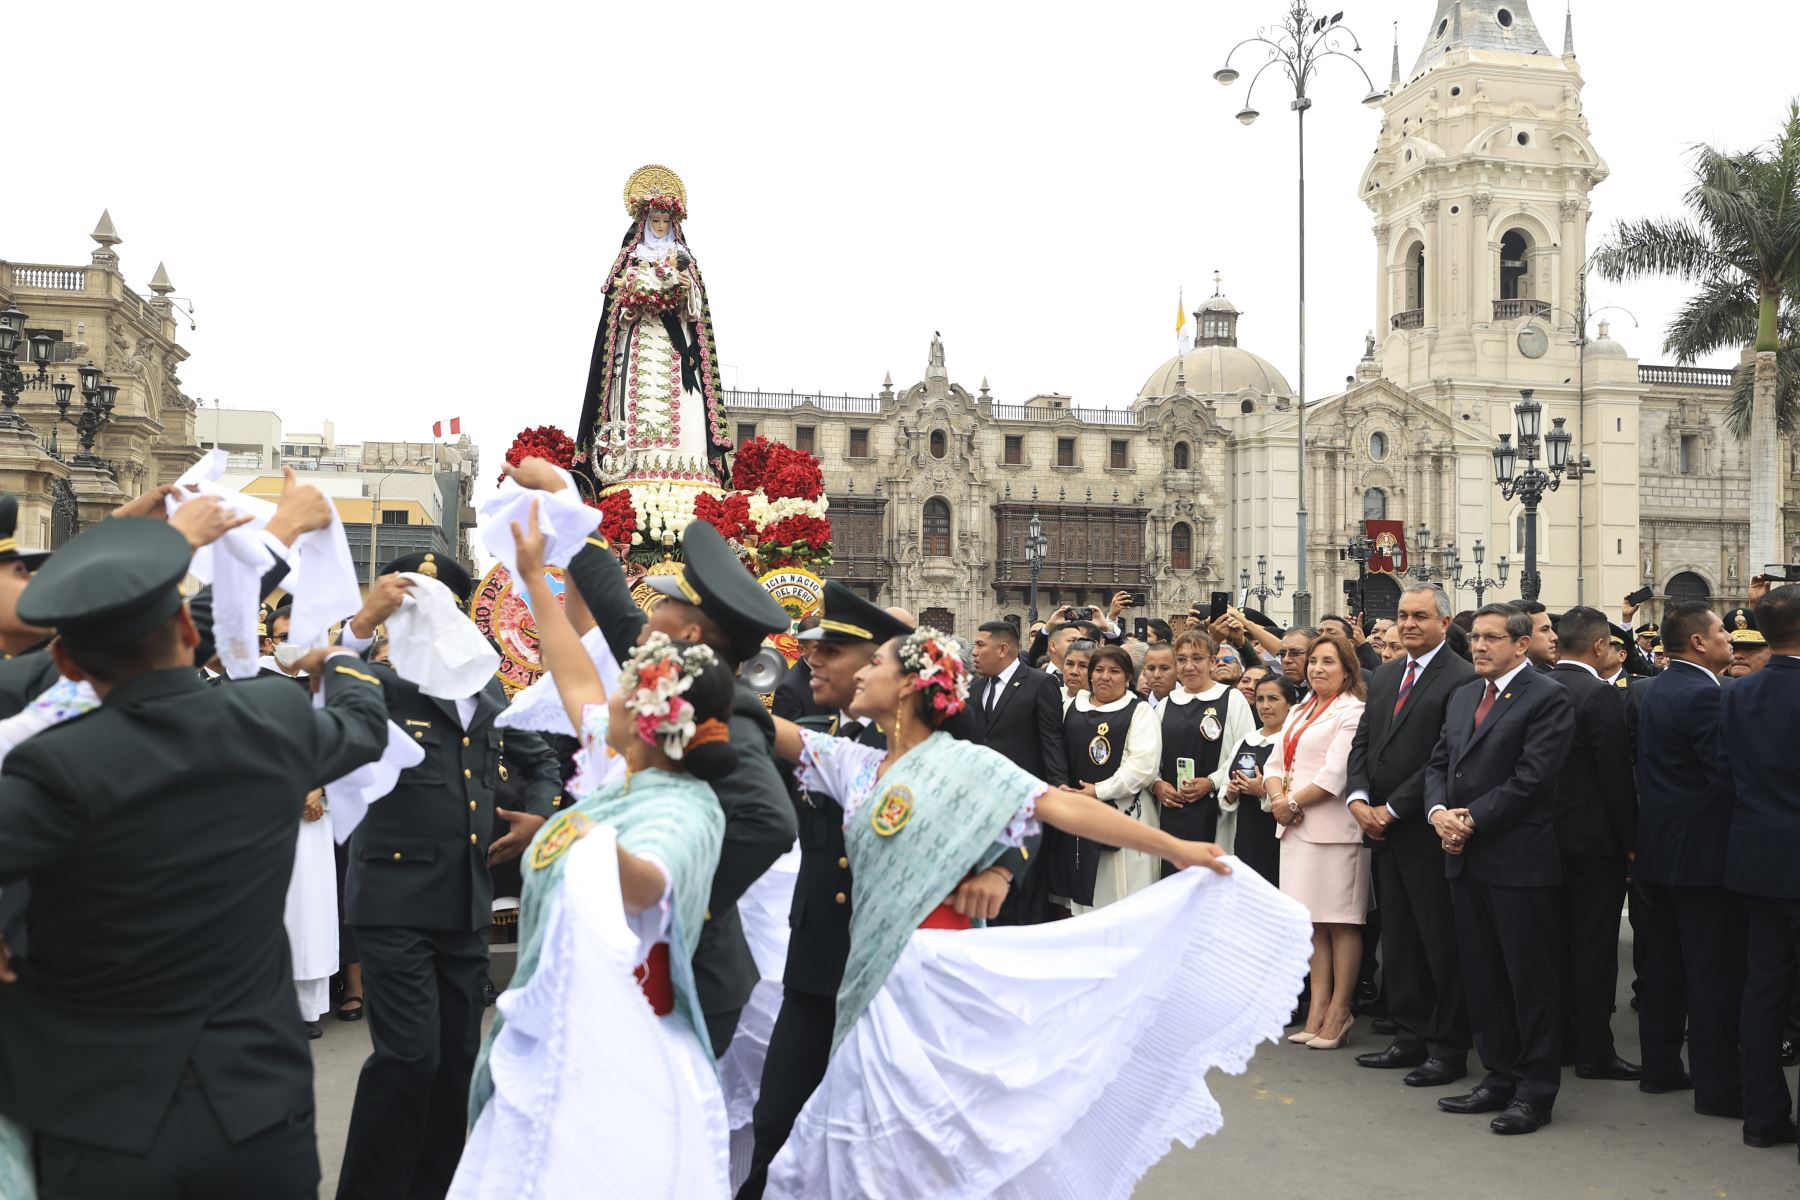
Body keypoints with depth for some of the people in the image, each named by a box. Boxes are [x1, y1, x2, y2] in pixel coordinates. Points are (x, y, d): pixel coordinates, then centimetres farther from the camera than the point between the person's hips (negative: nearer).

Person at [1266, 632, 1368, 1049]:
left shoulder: (1352, 712, -7)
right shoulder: (1299, 712, 18)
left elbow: (1335, 774, -15)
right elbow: (1277, 763, 14)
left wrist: (1293, 802, -10)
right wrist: (1278, 800, -4)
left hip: (1333, 827, -8)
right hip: (1296, 827, 8)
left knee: (1341, 920, 0)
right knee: (1314, 920, 11)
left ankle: (1339, 1010, 6)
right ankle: (1318, 1006, 18)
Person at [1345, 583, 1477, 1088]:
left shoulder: (1461, 679, -12)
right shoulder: (1385, 676, 14)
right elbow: (1363, 741, 14)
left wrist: (1393, 809, -15)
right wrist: (1358, 799, -2)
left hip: (1427, 833, -8)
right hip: (1384, 832, 8)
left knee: (1442, 945, 2)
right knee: (1398, 942, 14)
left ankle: (1449, 1048, 11)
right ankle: (1409, 1037, 23)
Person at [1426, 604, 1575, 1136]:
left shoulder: (1547, 697, -9)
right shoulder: (1462, 696, 15)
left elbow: (1531, 777, -17)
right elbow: (1439, 763, 14)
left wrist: (1472, 819, -15)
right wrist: (1439, 811, -5)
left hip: (1519, 859, -7)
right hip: (1465, 857, 8)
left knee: (1530, 977, 1)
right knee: (1481, 976, 13)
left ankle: (1536, 1091, 11)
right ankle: (1499, 1077, 24)